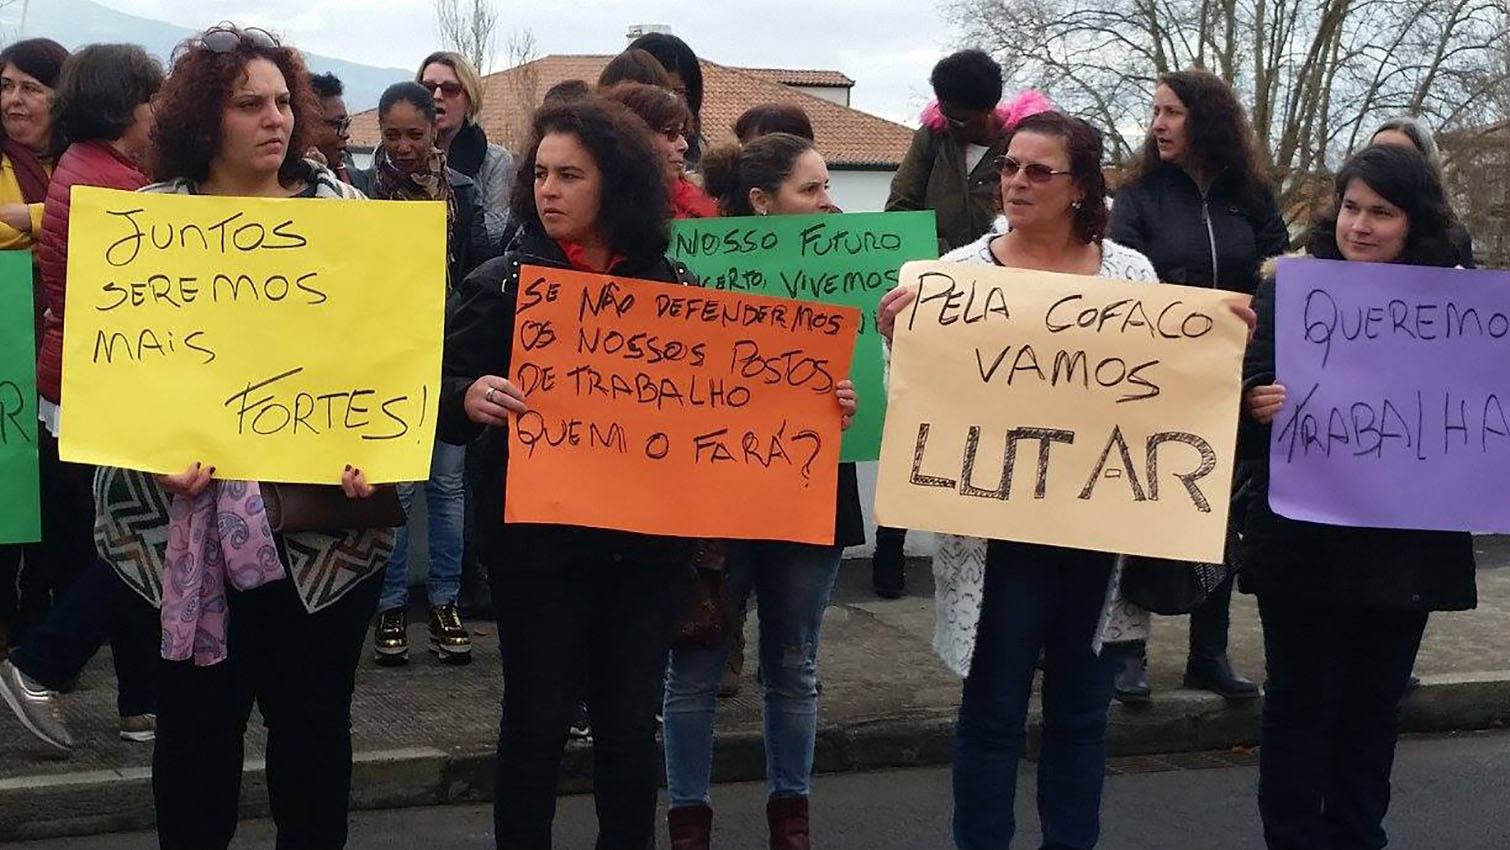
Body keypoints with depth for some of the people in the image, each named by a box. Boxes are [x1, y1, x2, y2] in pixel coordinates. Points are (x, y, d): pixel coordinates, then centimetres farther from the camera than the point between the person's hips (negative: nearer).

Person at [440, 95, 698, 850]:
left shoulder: (672, 284, 4)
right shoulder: (502, 284, -3)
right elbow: (439, 392, -7)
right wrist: (469, 397, -28)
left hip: (647, 539, 2)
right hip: (538, 540, -2)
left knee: (631, 724, 10)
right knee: (538, 723, 4)